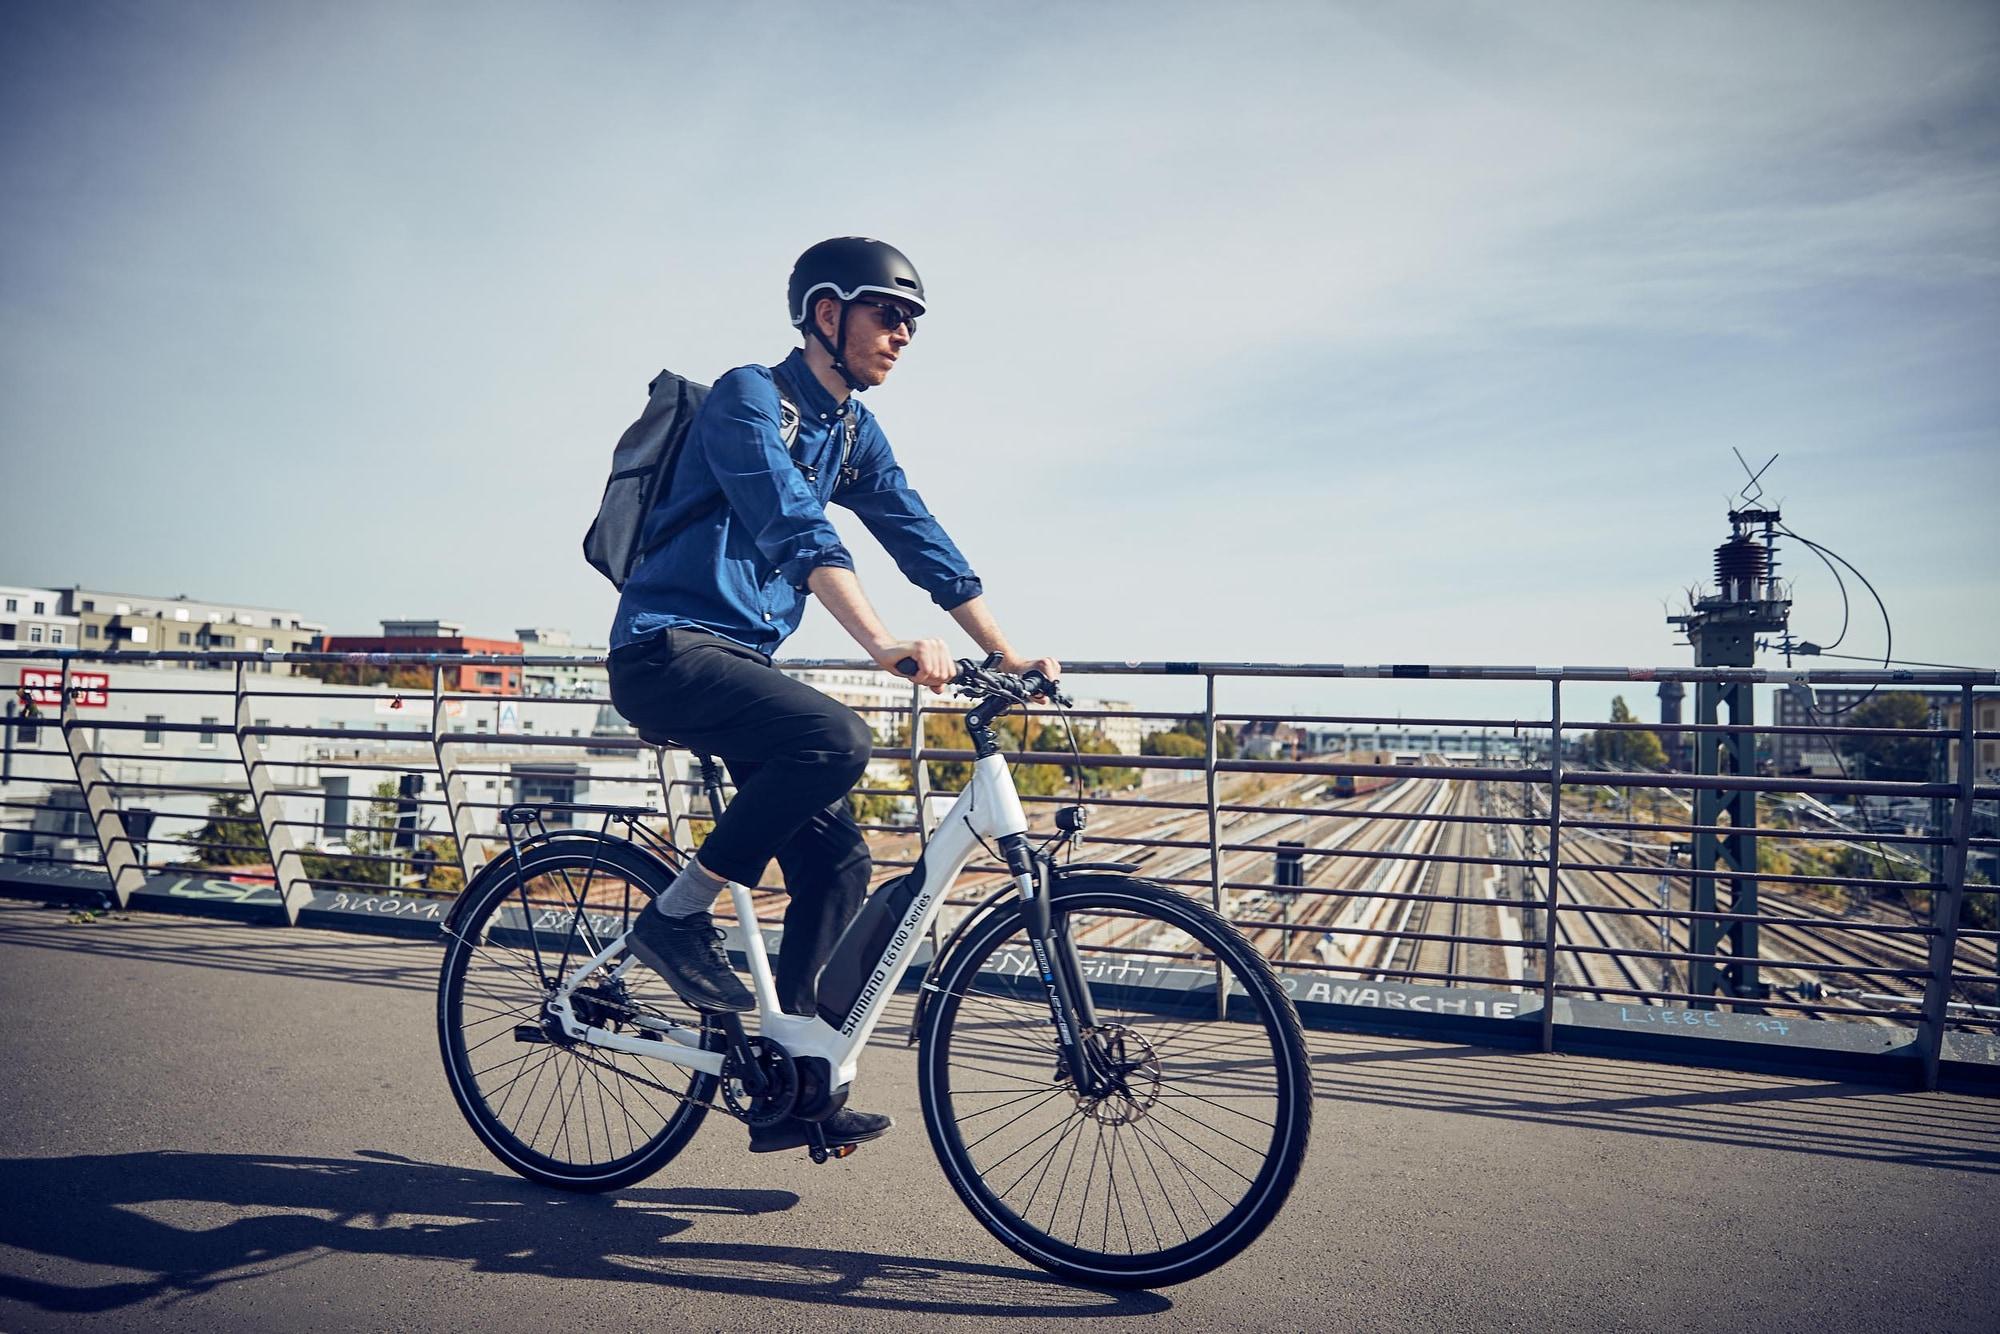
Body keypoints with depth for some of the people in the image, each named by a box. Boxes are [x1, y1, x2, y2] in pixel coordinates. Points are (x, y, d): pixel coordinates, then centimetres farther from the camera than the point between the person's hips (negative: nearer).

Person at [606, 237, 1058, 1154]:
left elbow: (923, 544, 10)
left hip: (740, 658, 8)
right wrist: (885, 646, -39)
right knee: (837, 740, -32)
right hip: (666, 650, -8)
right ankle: (677, 916, -13)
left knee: (837, 862, -2)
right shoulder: (748, 398, -11)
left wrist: (1009, 657, 2)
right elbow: (798, 532, -27)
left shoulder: (854, 432, 13)